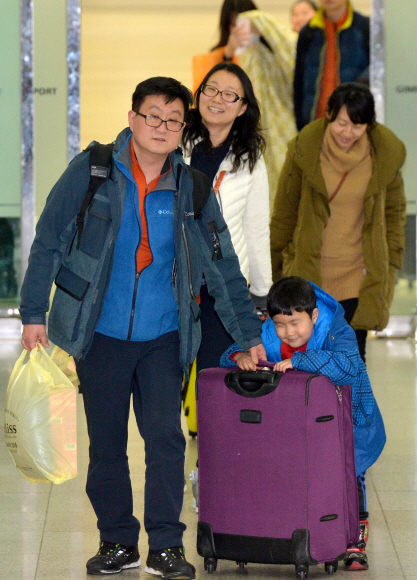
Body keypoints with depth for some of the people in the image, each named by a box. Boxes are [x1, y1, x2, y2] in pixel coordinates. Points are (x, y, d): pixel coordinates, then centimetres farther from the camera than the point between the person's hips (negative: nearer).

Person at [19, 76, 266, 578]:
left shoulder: (191, 188, 2)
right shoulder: (91, 171, -3)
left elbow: (222, 267, 10)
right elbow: (48, 241, 1)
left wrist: (250, 334, 12)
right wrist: (34, 312, -4)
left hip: (163, 338, 1)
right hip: (101, 334, 0)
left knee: (165, 436, -8)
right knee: (105, 442, 6)